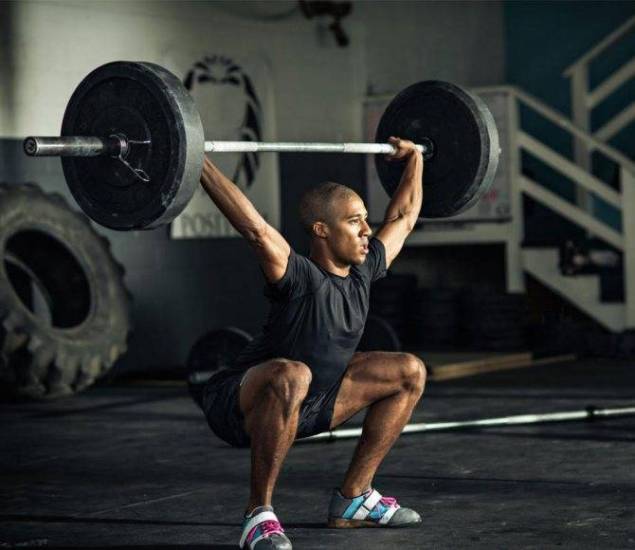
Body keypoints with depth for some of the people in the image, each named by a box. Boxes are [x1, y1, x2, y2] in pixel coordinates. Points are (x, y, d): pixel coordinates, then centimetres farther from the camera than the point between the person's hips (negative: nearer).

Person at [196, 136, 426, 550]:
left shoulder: (363, 272, -3)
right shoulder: (300, 278, -25)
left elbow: (405, 216, 12)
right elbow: (255, 228, -43)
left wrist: (414, 158, 22)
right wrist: (200, 165, -50)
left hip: (304, 406, 8)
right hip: (243, 407, -8)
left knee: (410, 372, 5)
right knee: (291, 376, -43)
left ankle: (354, 498, 8)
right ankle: (258, 514, -27)